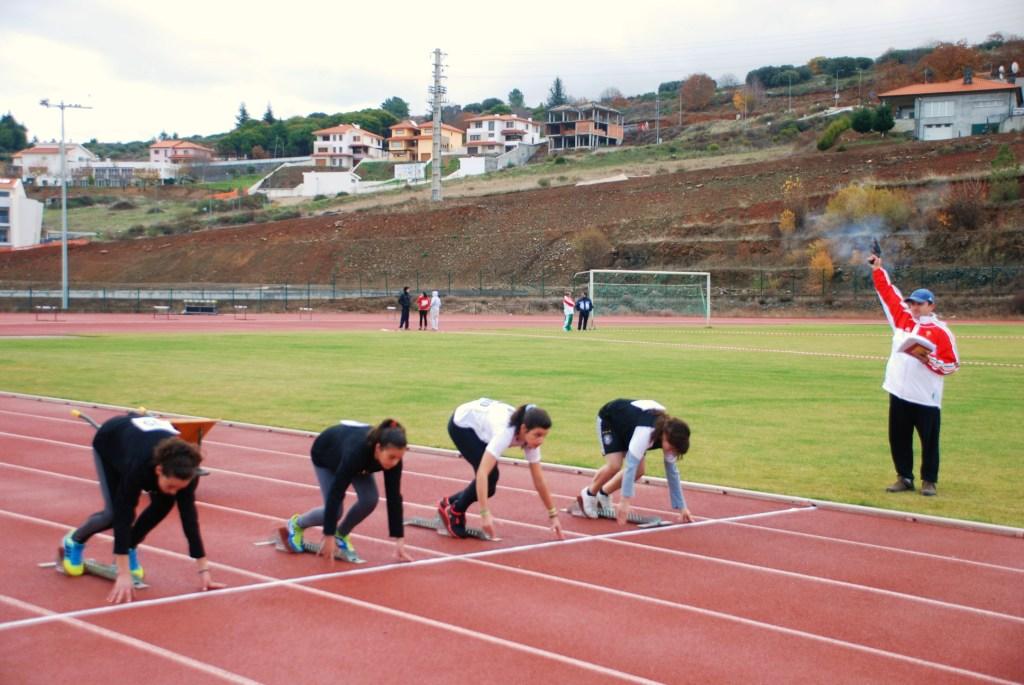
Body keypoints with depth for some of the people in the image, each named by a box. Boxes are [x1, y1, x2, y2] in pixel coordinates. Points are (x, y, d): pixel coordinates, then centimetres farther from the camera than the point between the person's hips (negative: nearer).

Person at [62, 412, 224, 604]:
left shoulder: (183, 469, -35)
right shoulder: (140, 465, -46)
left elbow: (189, 516, -29)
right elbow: (123, 516, -43)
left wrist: (204, 570, -30)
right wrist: (124, 575, -46)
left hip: (140, 434, 4)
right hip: (109, 442, -4)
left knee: (164, 502, -16)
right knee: (115, 513, -13)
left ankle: (130, 550, 7)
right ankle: (75, 541, 18)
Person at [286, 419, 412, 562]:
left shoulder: (392, 455, -32)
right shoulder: (356, 452, -46)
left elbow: (394, 497, -25)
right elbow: (335, 494, -40)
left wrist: (399, 539, -25)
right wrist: (329, 536, -37)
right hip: (325, 454, -4)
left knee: (370, 498, -18)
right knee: (335, 510, -12)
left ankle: (341, 534, 9)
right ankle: (297, 524, 18)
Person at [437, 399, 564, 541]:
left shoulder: (530, 437, -23)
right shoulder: (505, 432, -42)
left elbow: (539, 480, -14)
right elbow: (482, 472, -48)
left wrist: (553, 515, -12)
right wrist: (485, 513, -53)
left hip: (481, 422, 6)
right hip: (462, 423, -6)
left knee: (490, 479, -1)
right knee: (489, 475, -19)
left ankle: (450, 503, 23)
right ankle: (454, 512, 3)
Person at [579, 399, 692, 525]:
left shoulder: (668, 431, -22)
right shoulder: (646, 431, -43)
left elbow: (672, 472, -13)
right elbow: (631, 464, -46)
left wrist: (682, 508, -13)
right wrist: (626, 501, -51)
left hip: (627, 421, 7)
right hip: (609, 418, -7)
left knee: (638, 471, -5)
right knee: (614, 465, -24)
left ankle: (604, 493, 18)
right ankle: (589, 494, 3)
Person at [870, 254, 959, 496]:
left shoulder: (941, 332, -6)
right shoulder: (902, 319, 7)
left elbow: (951, 365, -6)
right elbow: (888, 293, 10)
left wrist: (927, 360, -20)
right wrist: (878, 270, 5)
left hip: (926, 398, -5)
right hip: (899, 394, 5)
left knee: (929, 441, 3)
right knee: (898, 438, 11)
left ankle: (929, 481, 14)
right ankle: (904, 478, 22)